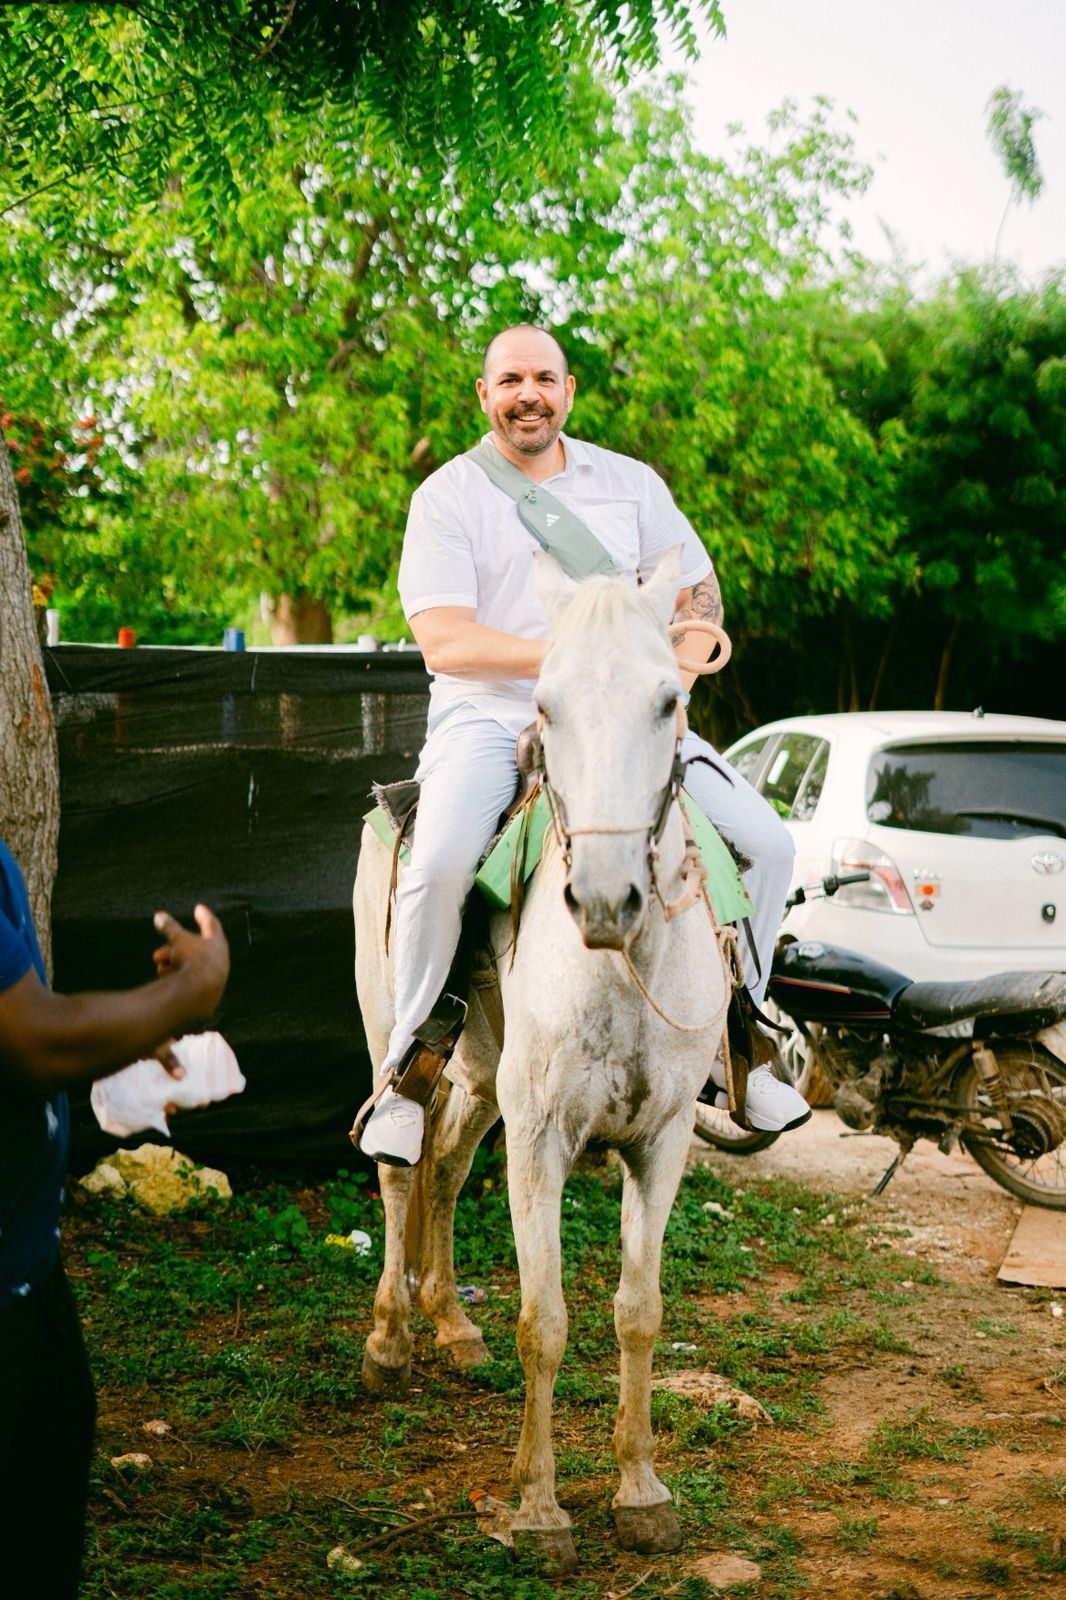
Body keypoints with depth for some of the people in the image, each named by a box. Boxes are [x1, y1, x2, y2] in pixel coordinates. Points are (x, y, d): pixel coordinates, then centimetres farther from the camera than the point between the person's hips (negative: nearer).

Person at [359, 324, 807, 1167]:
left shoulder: (631, 484, 12)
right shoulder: (447, 496, 0)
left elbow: (701, 597, 14)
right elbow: (443, 642, -12)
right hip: (489, 718, -4)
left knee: (767, 843, -8)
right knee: (439, 866, -33)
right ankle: (406, 1065, -11)